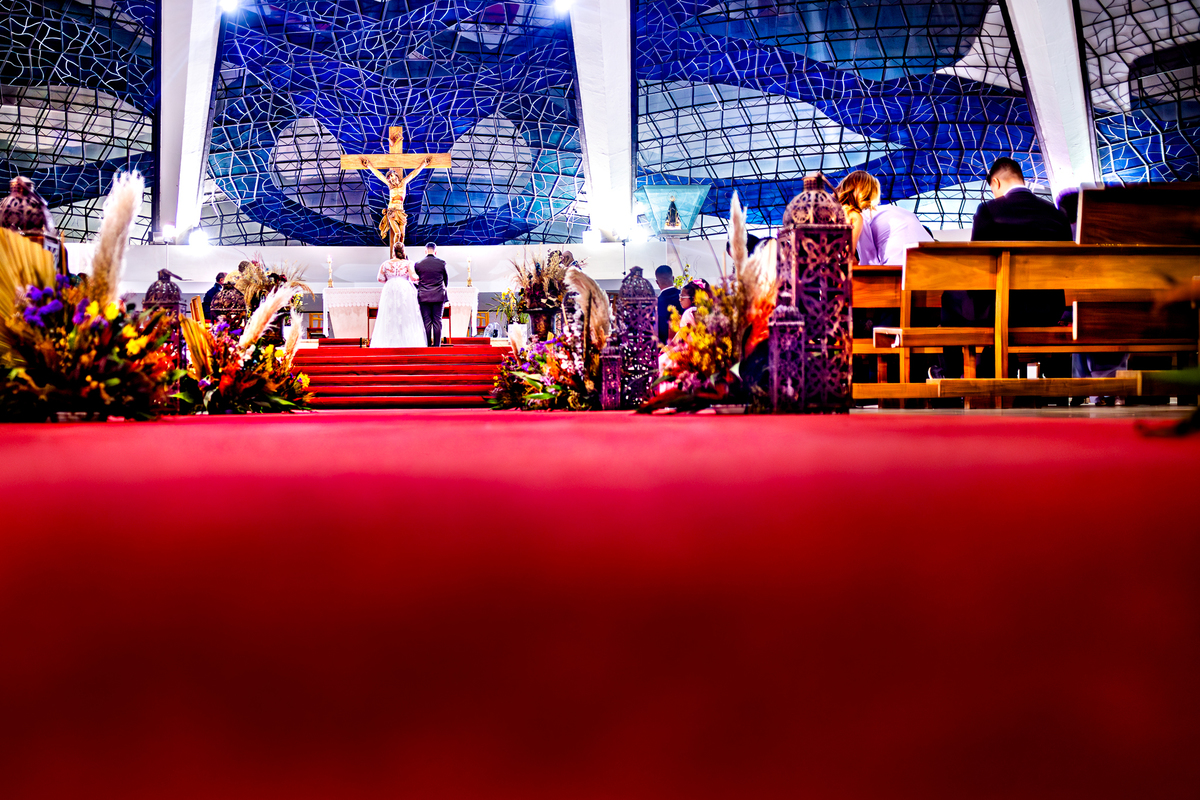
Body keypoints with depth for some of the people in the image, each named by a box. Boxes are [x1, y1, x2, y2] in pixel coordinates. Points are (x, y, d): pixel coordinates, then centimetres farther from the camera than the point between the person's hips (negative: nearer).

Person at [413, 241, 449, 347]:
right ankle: (437, 345, 2)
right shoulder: (441, 263, -2)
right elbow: (446, 279, 9)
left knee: (426, 321, 3)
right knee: (437, 321, 2)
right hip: (439, 296, 0)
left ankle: (427, 345, 3)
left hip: (424, 296, 0)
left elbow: (415, 281, 7)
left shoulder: (418, 264, -1)